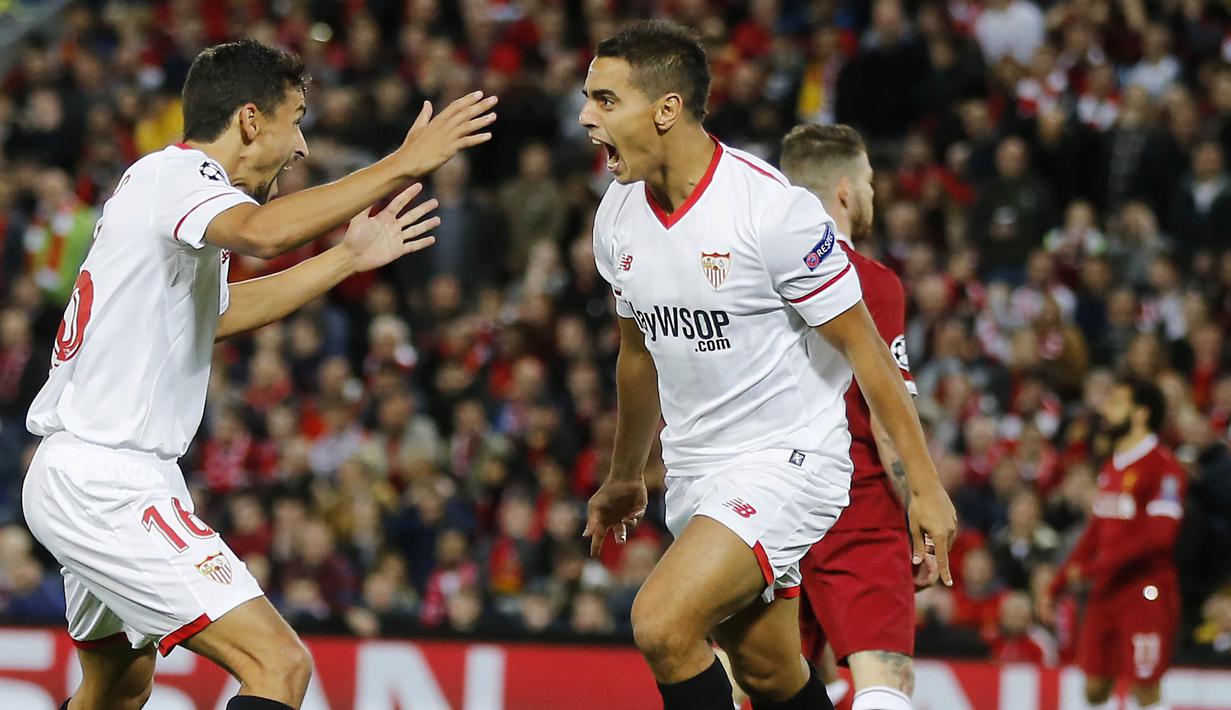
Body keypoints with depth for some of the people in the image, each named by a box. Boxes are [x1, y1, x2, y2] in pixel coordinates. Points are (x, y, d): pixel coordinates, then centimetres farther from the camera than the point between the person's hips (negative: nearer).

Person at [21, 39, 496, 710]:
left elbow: (217, 312, 34)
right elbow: (265, 231, -36)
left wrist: (348, 258, 33)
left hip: (78, 474, 11)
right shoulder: (173, 176, -13)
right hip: (109, 485, -11)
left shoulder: (174, 177, 17)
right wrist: (404, 163, -31)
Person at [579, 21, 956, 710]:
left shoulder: (772, 207, -20)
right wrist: (625, 478, 30)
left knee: (661, 624, -23)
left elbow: (863, 346, -14)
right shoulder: (619, 214, 2)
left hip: (788, 463, -7)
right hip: (696, 468, 7)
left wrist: (925, 485, -12)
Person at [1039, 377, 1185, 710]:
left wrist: (1095, 568, -19)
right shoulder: (1111, 468, 17)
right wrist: (1056, 587, 17)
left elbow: (1160, 536, -20)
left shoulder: (1163, 467, -11)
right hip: (1106, 593, 8)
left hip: (1147, 594, -8)